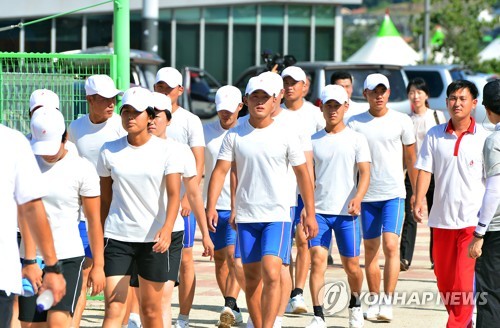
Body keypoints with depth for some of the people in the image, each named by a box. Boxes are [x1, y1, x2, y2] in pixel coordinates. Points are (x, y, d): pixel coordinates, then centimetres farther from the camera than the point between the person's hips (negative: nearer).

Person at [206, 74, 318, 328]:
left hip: (277, 216, -2)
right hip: (246, 217, 2)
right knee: (251, 277, 8)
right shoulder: (234, 135, 3)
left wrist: (310, 214, 4)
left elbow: (302, 174, 6)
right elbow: (220, 171, -1)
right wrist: (211, 206, -14)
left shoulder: (286, 136, -1)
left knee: (271, 273, -17)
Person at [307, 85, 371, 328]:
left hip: (346, 212, -1)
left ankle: (355, 305, 33)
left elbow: (365, 173, -6)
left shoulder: (356, 139, 2)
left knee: (351, 266, 6)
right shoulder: (314, 141, 9)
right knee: (317, 260, -12)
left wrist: (357, 198, -23)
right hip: (319, 211, 1)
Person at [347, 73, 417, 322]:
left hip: (394, 193, -2)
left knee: (390, 245, -14)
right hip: (366, 195, 2)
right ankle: (374, 299, 18)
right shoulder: (355, 123, 3)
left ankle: (388, 301, -11)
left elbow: (411, 159, 8)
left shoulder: (401, 121, 1)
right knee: (370, 249, 7)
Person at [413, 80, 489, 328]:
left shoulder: (484, 138, 0)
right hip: (441, 218, 3)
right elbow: (425, 170, 1)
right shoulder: (434, 136, 5)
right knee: (443, 278, 10)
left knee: (464, 280, -12)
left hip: (472, 220, -3)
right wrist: (418, 201, -14)